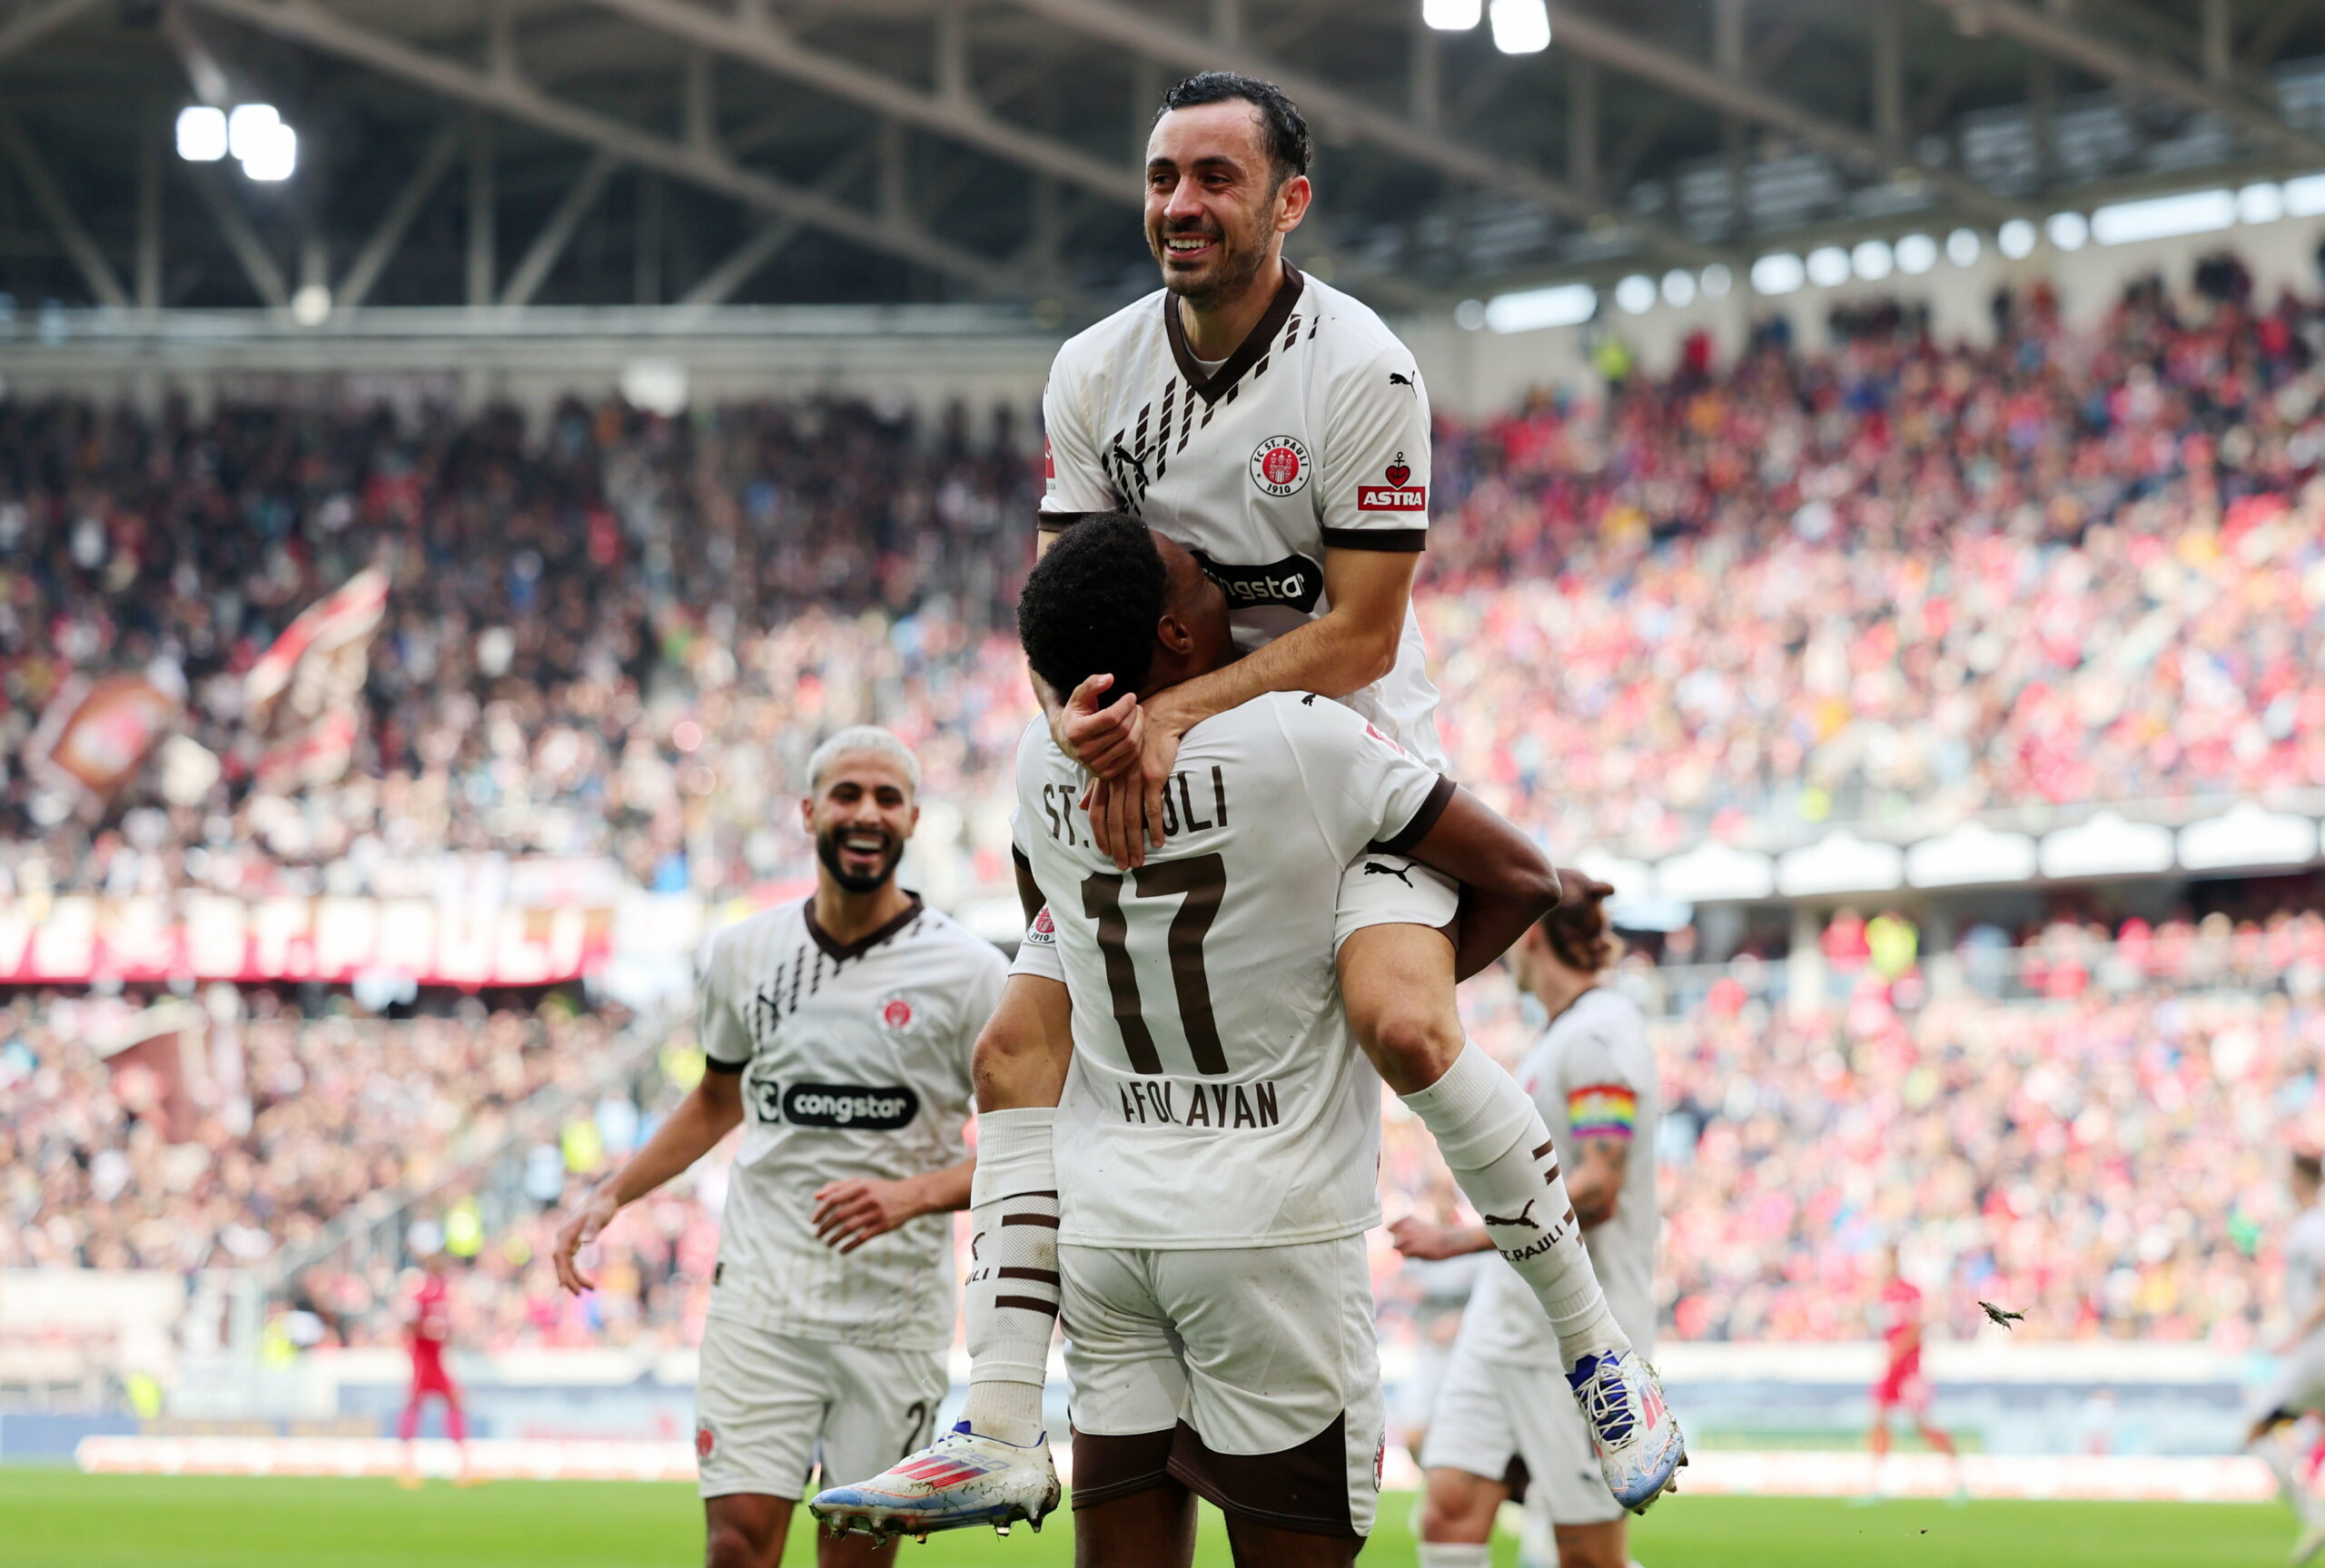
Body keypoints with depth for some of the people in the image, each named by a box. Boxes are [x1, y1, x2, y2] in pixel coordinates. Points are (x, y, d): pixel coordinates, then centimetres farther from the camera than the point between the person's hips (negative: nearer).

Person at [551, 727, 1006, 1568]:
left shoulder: (969, 972, -3)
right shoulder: (743, 953, 7)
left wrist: (913, 1194, -19)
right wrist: (609, 1197, 15)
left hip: (896, 1315, -2)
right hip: (761, 1303, 2)